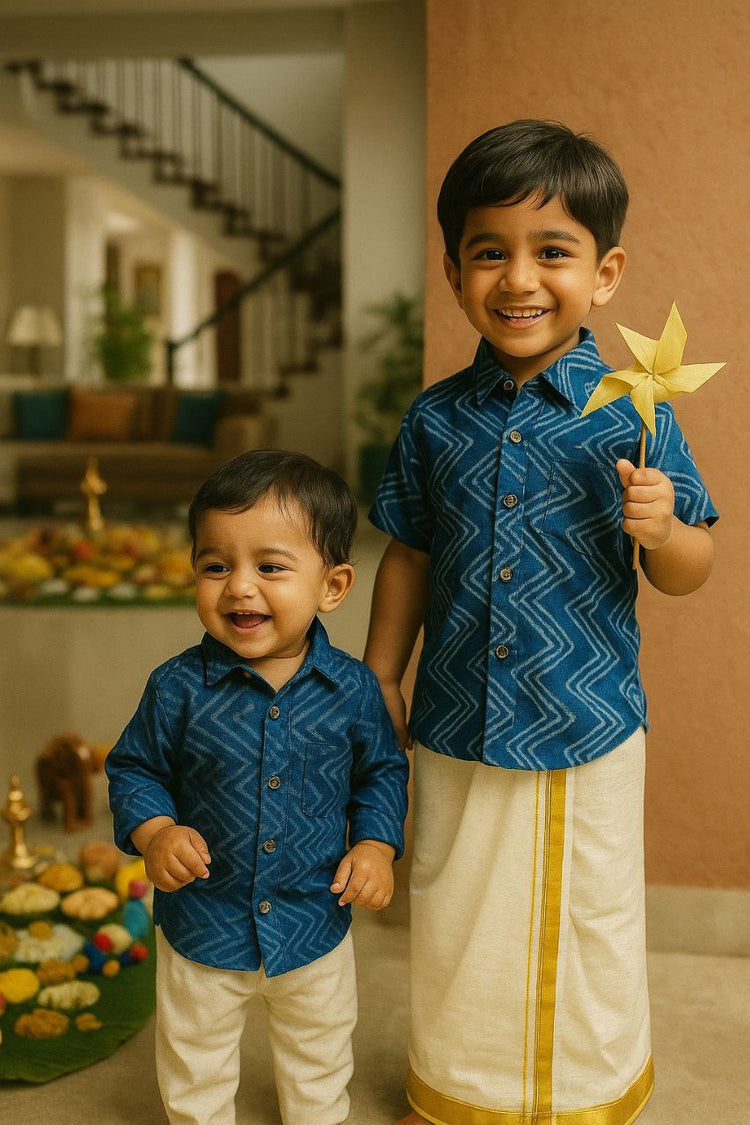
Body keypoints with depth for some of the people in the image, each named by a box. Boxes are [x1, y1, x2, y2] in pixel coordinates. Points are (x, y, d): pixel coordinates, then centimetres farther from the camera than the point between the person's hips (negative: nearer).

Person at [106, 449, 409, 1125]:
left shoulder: (352, 688, -14)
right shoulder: (179, 688, -17)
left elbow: (382, 770, 1)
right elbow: (135, 770, -4)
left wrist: (376, 845, -12)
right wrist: (155, 833, -22)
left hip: (316, 924, 1)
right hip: (203, 928, -1)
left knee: (319, 1060, 27)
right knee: (195, 1069, 23)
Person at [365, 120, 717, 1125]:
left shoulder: (631, 415, -11)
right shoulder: (435, 420, -2)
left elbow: (689, 572, -5)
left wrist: (660, 529, -26)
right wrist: (381, 681, 11)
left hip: (588, 735, -2)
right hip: (457, 731, 3)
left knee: (587, 927, 15)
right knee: (455, 928, 18)